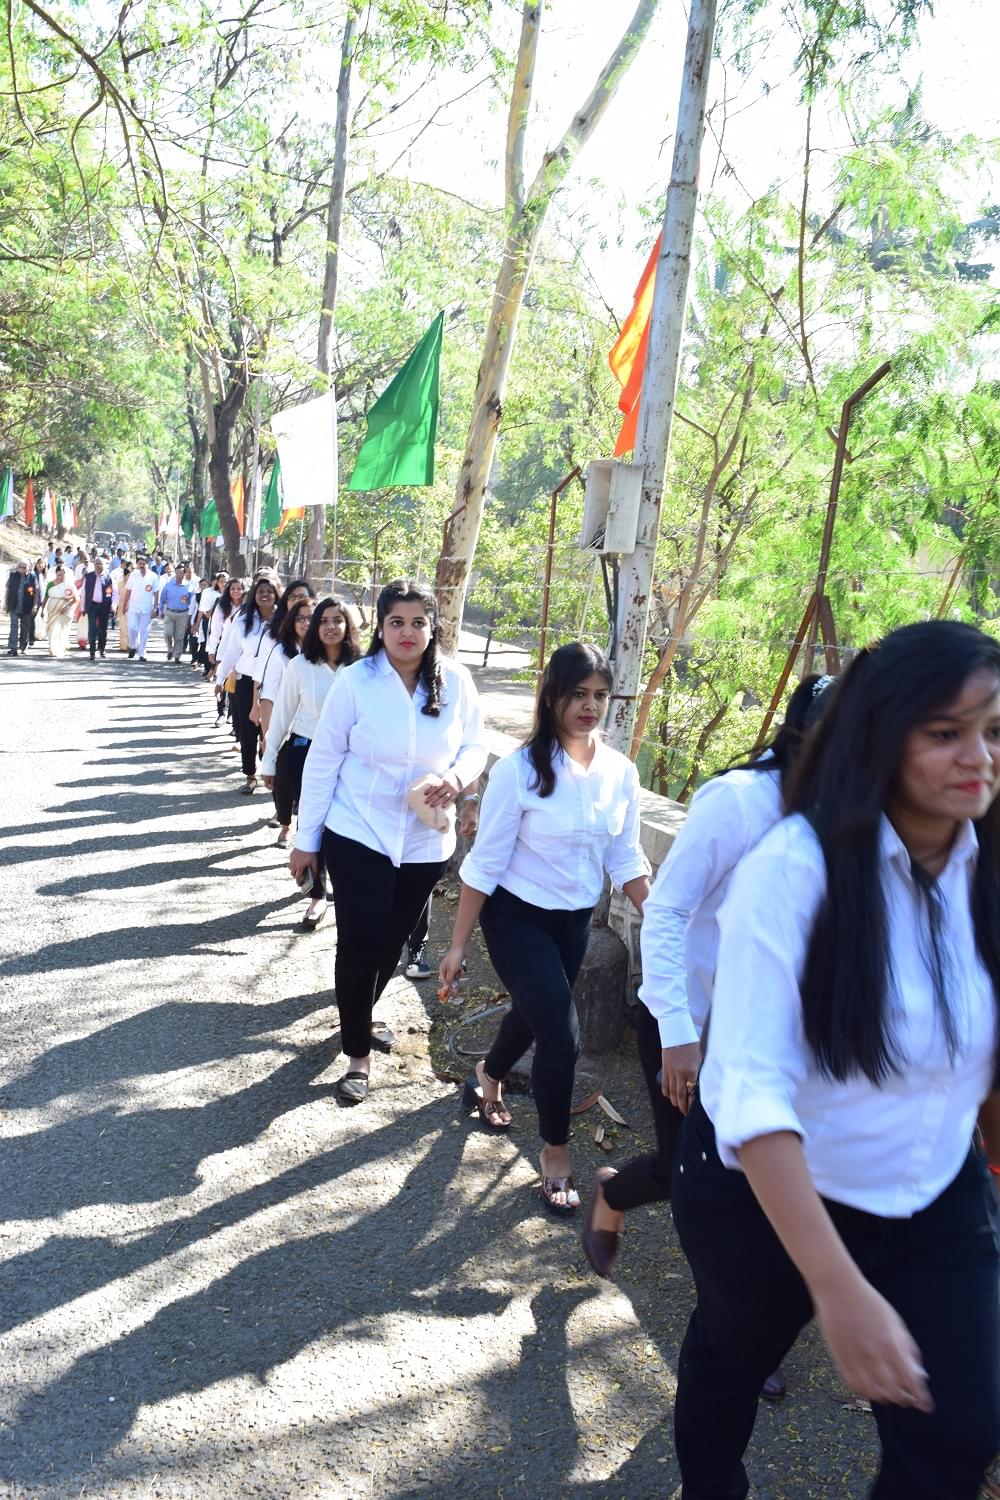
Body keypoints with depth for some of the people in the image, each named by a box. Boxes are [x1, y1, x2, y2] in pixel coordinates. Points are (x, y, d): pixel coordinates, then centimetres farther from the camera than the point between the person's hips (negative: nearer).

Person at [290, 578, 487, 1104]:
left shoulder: (456, 682, -6)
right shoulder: (355, 681, -13)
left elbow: (476, 746, 6)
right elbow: (323, 761, -7)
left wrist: (457, 777, -17)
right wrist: (307, 839, -4)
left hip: (425, 841, 3)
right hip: (358, 836, -3)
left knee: (392, 941, 18)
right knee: (360, 944, -2)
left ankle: (361, 1016, 45)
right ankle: (357, 1051, 18)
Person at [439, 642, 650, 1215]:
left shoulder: (621, 772, -7)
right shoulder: (520, 769, -21)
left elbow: (626, 862, 3)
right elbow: (484, 863, -16)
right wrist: (458, 945, -13)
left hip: (576, 921, 5)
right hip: (516, 917, -5)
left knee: (535, 1013, 23)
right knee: (561, 1034, -11)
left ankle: (488, 1078, 56)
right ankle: (556, 1154, 13)